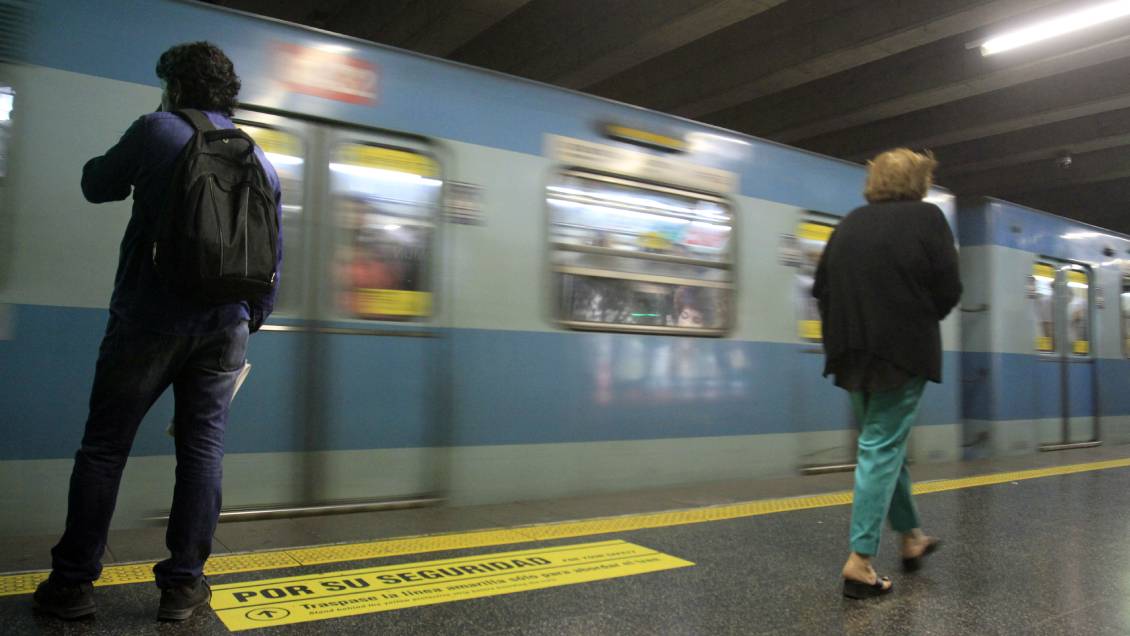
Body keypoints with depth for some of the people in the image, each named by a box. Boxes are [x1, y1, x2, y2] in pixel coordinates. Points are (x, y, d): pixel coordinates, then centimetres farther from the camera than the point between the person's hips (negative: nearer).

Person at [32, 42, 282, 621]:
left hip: (149, 318, -3)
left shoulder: (156, 131, -2)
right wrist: (256, 315, 20)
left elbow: (96, 185, 12)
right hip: (223, 326, 3)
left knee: (104, 448, 8)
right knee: (202, 449, 6)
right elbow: (273, 250, 11)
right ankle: (182, 584, 12)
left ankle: (72, 583, 16)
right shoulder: (258, 159, 10)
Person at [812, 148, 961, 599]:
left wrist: (847, 330, 15)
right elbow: (948, 290, -7)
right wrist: (920, 319, 11)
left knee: (883, 446, 18)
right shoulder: (927, 218, -4)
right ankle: (860, 560, -3)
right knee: (883, 450, -3)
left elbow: (822, 288, 8)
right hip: (903, 351, -5)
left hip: (854, 353, 5)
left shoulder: (850, 223, 10)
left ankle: (911, 537, 33)